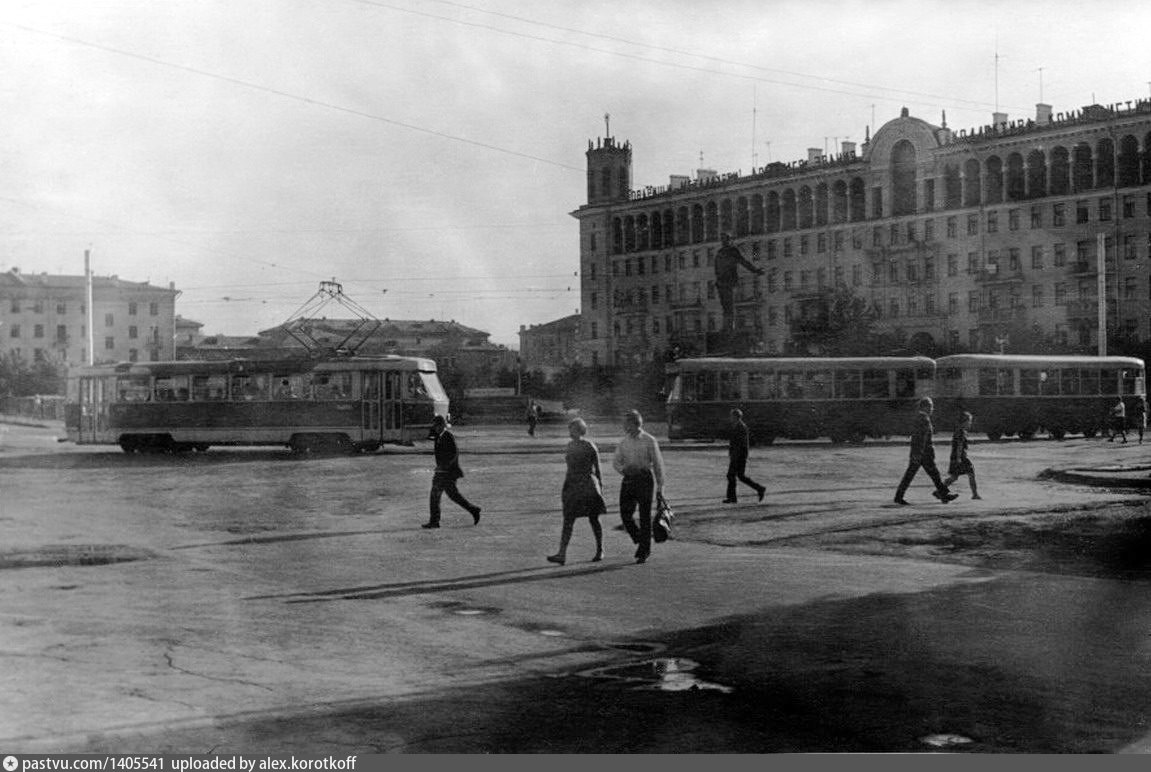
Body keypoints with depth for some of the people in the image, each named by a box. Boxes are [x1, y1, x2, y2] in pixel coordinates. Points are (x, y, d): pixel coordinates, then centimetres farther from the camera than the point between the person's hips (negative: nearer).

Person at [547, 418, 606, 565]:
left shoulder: (589, 446, -8)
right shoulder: (570, 445, 11)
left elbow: (597, 468, -5)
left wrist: (600, 486, -5)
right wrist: (564, 489, 17)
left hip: (589, 486, -6)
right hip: (573, 487, 6)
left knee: (593, 519, 3)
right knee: (568, 520, -2)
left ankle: (600, 551, 19)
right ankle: (562, 554, -5)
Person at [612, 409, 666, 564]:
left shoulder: (649, 441, -5)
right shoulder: (624, 441, 9)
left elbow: (658, 463, -2)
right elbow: (615, 461, 10)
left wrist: (660, 486, -1)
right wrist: (624, 469, -12)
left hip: (645, 479, -4)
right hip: (628, 480, 5)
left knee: (645, 516, -2)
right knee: (625, 514, -4)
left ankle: (644, 552, 7)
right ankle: (641, 542, 19)